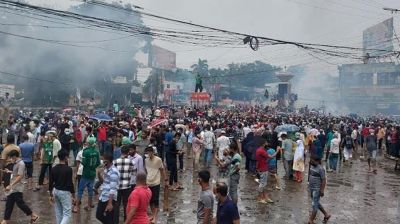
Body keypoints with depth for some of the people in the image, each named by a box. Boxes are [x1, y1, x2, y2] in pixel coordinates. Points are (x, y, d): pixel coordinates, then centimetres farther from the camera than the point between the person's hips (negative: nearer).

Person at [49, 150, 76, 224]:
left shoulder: (54, 169, 0)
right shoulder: (68, 169, -17)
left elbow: (51, 183, 4)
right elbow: (70, 184, -17)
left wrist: (51, 195, 16)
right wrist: (73, 196, -7)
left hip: (56, 191, 7)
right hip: (65, 192, -7)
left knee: (58, 213, 18)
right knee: (67, 214, -1)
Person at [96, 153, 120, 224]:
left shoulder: (113, 172, -20)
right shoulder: (106, 169, 8)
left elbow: (113, 189, -24)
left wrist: (110, 203, -26)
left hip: (110, 199, -9)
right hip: (103, 198, 9)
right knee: (99, 215, 18)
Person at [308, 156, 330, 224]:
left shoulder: (320, 169, -20)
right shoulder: (312, 166, 5)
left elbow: (324, 180, -19)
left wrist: (322, 190, -19)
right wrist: (309, 185, 20)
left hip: (317, 189, -9)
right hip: (311, 188, 9)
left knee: (315, 205, 1)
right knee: (317, 203, 20)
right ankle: (326, 215, 37)